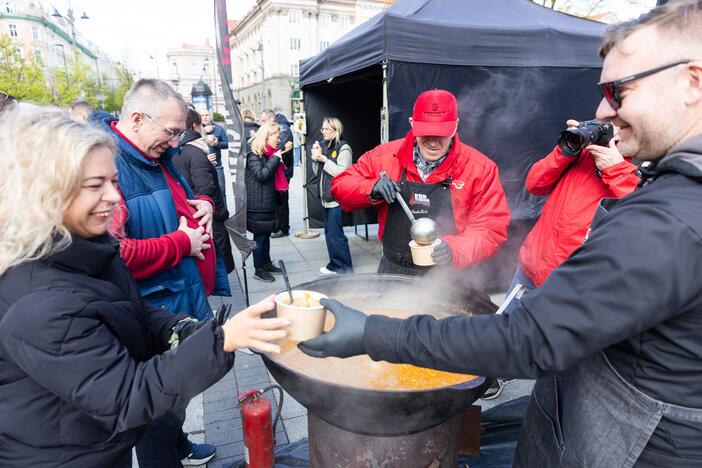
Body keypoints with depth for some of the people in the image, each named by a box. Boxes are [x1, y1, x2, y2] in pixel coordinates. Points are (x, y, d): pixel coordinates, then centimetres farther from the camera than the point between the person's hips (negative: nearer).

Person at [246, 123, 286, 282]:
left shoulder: (268, 153, 14)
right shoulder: (252, 155, -13)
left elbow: (274, 174, 22)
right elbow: (261, 174, -24)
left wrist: (280, 158, 6)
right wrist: (275, 159, -17)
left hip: (269, 202, 9)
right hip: (258, 205, -9)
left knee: (266, 234, 18)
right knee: (260, 236, 0)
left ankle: (266, 263, 32)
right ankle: (259, 270, 11)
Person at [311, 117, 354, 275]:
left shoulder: (343, 148, -9)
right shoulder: (324, 146, 13)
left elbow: (342, 172, -19)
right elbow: (317, 172, 16)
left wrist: (324, 159, -16)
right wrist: (316, 158, -1)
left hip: (338, 198, -8)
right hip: (326, 197, 8)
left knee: (336, 235, -5)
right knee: (329, 233, 14)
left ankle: (345, 269, 7)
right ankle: (334, 265, 27)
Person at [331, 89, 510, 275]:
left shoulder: (481, 169, -10)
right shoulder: (384, 156, -5)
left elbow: (492, 228, -11)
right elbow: (340, 186, -1)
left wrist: (455, 250, -30)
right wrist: (372, 189, -21)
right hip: (392, 272, 2)